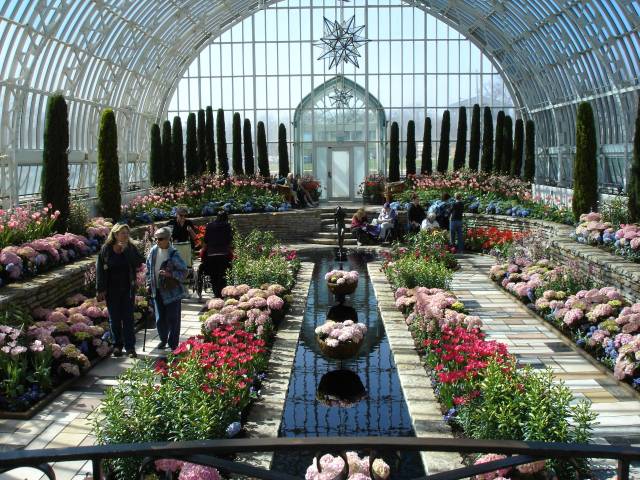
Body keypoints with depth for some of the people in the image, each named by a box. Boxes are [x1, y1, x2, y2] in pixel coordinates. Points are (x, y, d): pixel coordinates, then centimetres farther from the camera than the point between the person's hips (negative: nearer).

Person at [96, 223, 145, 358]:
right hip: (112, 290, 0)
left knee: (128, 318, 1)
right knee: (114, 319, 8)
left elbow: (139, 262, -14)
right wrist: (100, 289, -7)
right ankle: (117, 346, 19)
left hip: (128, 289, 0)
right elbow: (100, 269, -4)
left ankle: (130, 347, 3)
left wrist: (126, 250, -19)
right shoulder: (106, 249, -4)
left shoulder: (131, 248, 0)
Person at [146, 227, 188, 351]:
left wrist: (170, 274, -23)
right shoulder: (153, 251, 1)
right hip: (157, 291, 5)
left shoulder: (173, 254, -15)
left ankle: (173, 344, 17)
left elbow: (184, 271, -11)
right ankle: (163, 339, 34)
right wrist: (149, 284, 11)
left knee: (173, 319, 3)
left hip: (172, 291, -5)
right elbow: (149, 269, 14)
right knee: (159, 319, 12)